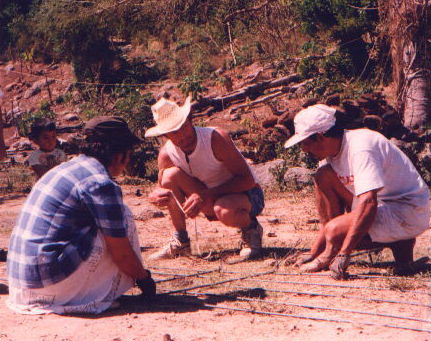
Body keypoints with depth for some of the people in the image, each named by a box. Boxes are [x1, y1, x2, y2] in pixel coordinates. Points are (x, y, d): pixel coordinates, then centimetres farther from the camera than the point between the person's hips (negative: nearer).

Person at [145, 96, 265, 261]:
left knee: (225, 210, -40)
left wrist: (206, 195, -34)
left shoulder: (216, 138, -26)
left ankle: (251, 230, -3)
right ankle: (180, 241, -4)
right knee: (171, 175, -18)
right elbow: (161, 188, 0)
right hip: (212, 200, 5)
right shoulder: (166, 154, -12)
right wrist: (156, 195, -27)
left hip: (246, 195, -5)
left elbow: (247, 180, -25)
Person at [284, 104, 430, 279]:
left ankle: (400, 245, -5)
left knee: (335, 231, -28)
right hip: (381, 206, 10)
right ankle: (318, 253, -3)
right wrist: (317, 249, 3)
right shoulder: (332, 152, 3)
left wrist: (343, 255, -36)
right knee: (324, 176, -3)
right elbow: (329, 213, 8)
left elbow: (368, 202, -35)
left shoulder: (360, 149, -26)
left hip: (410, 213, -9)